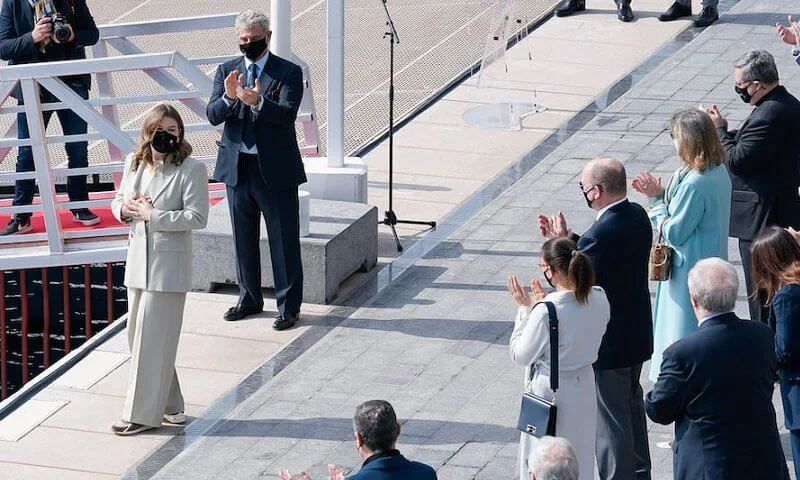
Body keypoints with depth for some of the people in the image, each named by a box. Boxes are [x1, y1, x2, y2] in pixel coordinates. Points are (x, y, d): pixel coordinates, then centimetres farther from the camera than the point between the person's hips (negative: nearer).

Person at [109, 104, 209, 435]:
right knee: (138, 334, 12)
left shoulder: (191, 169, -10)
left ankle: (144, 414, 4)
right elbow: (118, 200, 19)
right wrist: (125, 209, -5)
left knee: (152, 339, -4)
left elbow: (197, 217, -16)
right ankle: (169, 405, 24)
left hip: (168, 264, -7)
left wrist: (153, 216, -18)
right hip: (138, 260, 7)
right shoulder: (134, 163, 8)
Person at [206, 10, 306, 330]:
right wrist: (228, 98, -24)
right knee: (243, 240, 16)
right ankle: (249, 299, 30)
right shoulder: (227, 71, 7)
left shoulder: (288, 73, -5)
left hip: (275, 169, -4)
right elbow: (212, 116, -3)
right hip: (237, 168, 4)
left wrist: (259, 102, -36)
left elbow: (288, 115, -19)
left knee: (284, 241, 1)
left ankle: (288, 306, 9)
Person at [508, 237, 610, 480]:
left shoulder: (546, 312, -29)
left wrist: (524, 309, -9)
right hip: (583, 387, 6)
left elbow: (520, 356, -15)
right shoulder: (599, 299, -10)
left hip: (549, 391, -6)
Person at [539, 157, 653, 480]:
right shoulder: (637, 216, -3)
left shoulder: (599, 235, -30)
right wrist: (568, 240, 2)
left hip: (608, 344, -10)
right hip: (637, 334, 10)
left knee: (611, 420, 5)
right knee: (632, 407, 26)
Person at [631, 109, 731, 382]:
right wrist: (660, 194, 2)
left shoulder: (694, 183, -28)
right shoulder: (719, 172, 0)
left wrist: (656, 198, -11)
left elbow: (674, 232, -21)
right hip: (712, 262, 9)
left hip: (690, 271, -9)